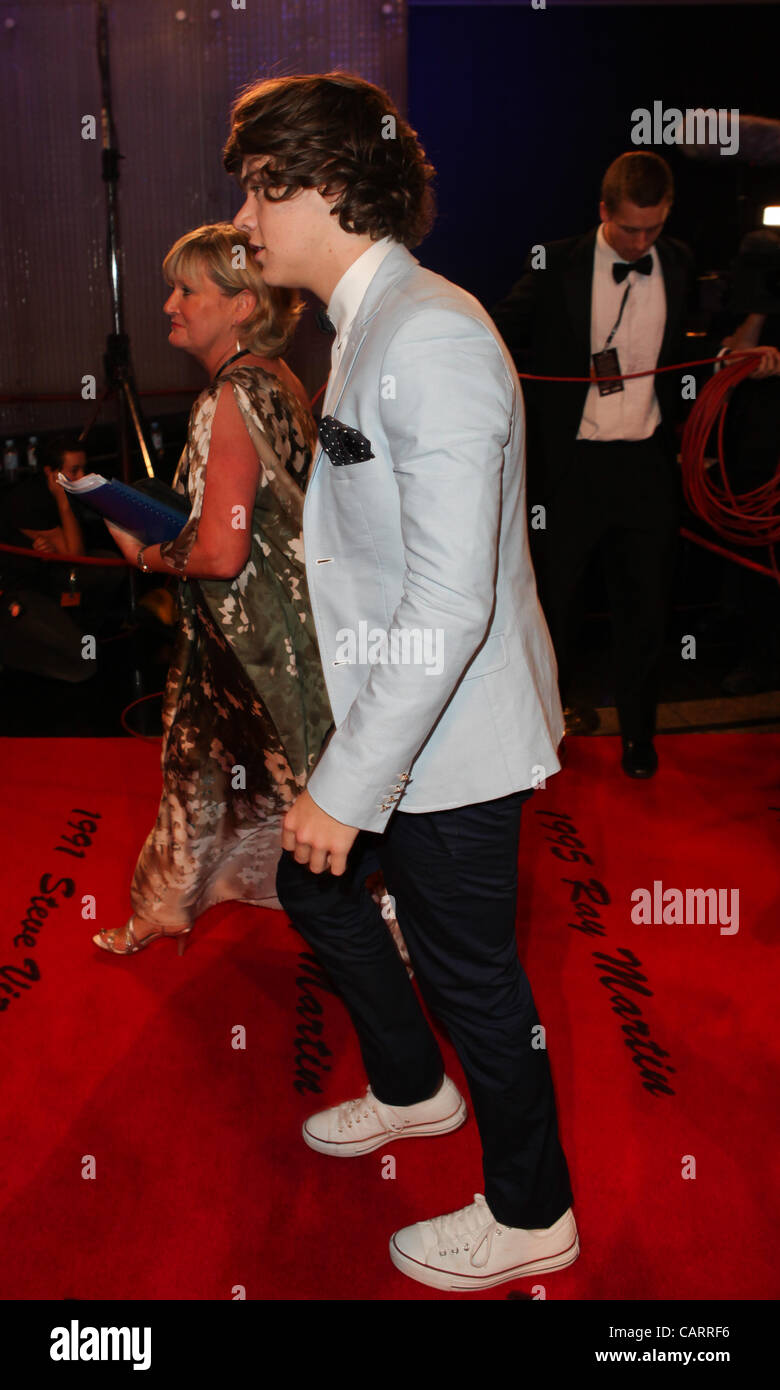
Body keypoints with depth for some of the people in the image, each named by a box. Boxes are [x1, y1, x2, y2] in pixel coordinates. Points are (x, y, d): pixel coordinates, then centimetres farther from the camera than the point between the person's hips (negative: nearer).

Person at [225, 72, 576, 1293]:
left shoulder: (431, 337, -24)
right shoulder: (370, 328, 9)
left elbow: (451, 602, -29)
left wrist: (347, 784, -26)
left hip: (450, 741, -10)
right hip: (393, 720, 10)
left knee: (468, 968, 6)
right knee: (315, 886, 24)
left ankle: (530, 1216, 30)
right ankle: (412, 1089, 48)